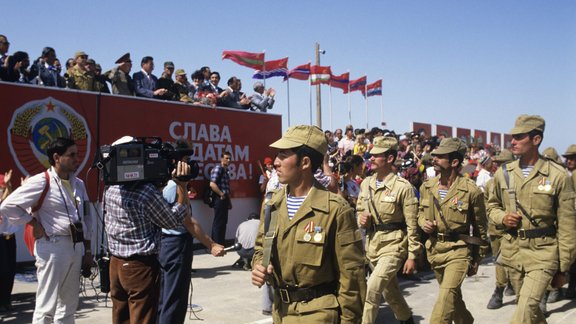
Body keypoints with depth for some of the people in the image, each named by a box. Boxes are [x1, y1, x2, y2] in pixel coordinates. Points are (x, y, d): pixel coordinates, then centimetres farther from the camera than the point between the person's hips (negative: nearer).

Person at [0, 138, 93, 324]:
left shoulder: (78, 184, 10)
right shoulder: (41, 182, -10)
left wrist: (87, 249, 14)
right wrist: (35, 223, -11)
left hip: (77, 247, 7)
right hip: (53, 247, -7)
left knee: (69, 306, 16)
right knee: (46, 307, -1)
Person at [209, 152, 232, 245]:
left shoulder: (225, 171, 18)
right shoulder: (218, 168, -12)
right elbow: (212, 184, -23)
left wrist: (229, 200, 22)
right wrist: (222, 194, -16)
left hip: (224, 199, 10)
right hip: (219, 199, -10)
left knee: (222, 222, 14)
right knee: (218, 222, -5)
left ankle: (220, 244, 22)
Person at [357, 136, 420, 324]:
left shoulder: (403, 187, -15)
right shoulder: (366, 183, 3)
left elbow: (412, 225, -12)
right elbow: (359, 211, 16)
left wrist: (412, 256, -11)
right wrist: (362, 219, -8)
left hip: (393, 245, -6)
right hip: (372, 244, 7)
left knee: (372, 289, -18)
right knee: (389, 290, 21)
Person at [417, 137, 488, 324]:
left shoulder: (471, 191, -13)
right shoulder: (427, 187, 0)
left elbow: (480, 228, -3)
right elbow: (421, 212, 18)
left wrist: (477, 259, 2)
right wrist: (423, 222, -7)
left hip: (458, 250, -5)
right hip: (434, 249, 6)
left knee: (447, 294, -19)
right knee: (453, 295, 21)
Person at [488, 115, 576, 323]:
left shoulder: (558, 175, -9)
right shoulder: (503, 173, 2)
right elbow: (493, 206, 18)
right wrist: (502, 218, -6)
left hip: (543, 252, -4)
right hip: (512, 250, 5)